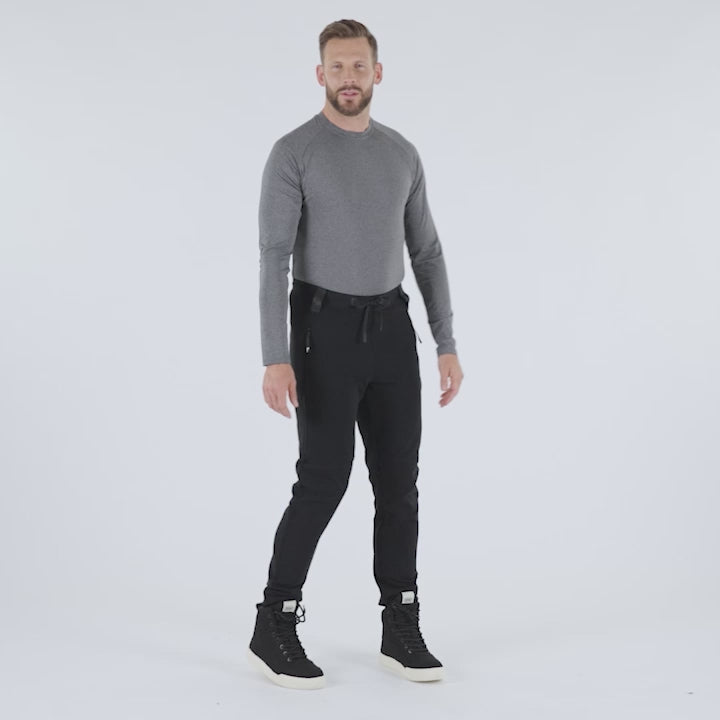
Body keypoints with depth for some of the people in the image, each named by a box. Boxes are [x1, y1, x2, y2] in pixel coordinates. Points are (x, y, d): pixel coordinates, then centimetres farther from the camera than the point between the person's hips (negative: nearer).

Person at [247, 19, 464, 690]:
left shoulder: (402, 154, 12)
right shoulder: (293, 153, -7)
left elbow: (426, 254, 14)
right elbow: (273, 260, -13)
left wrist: (447, 345, 8)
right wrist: (275, 359, -21)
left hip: (391, 329, 6)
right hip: (324, 330, -6)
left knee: (398, 480, 4)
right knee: (324, 481, -9)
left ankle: (401, 631, 13)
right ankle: (273, 630, 4)